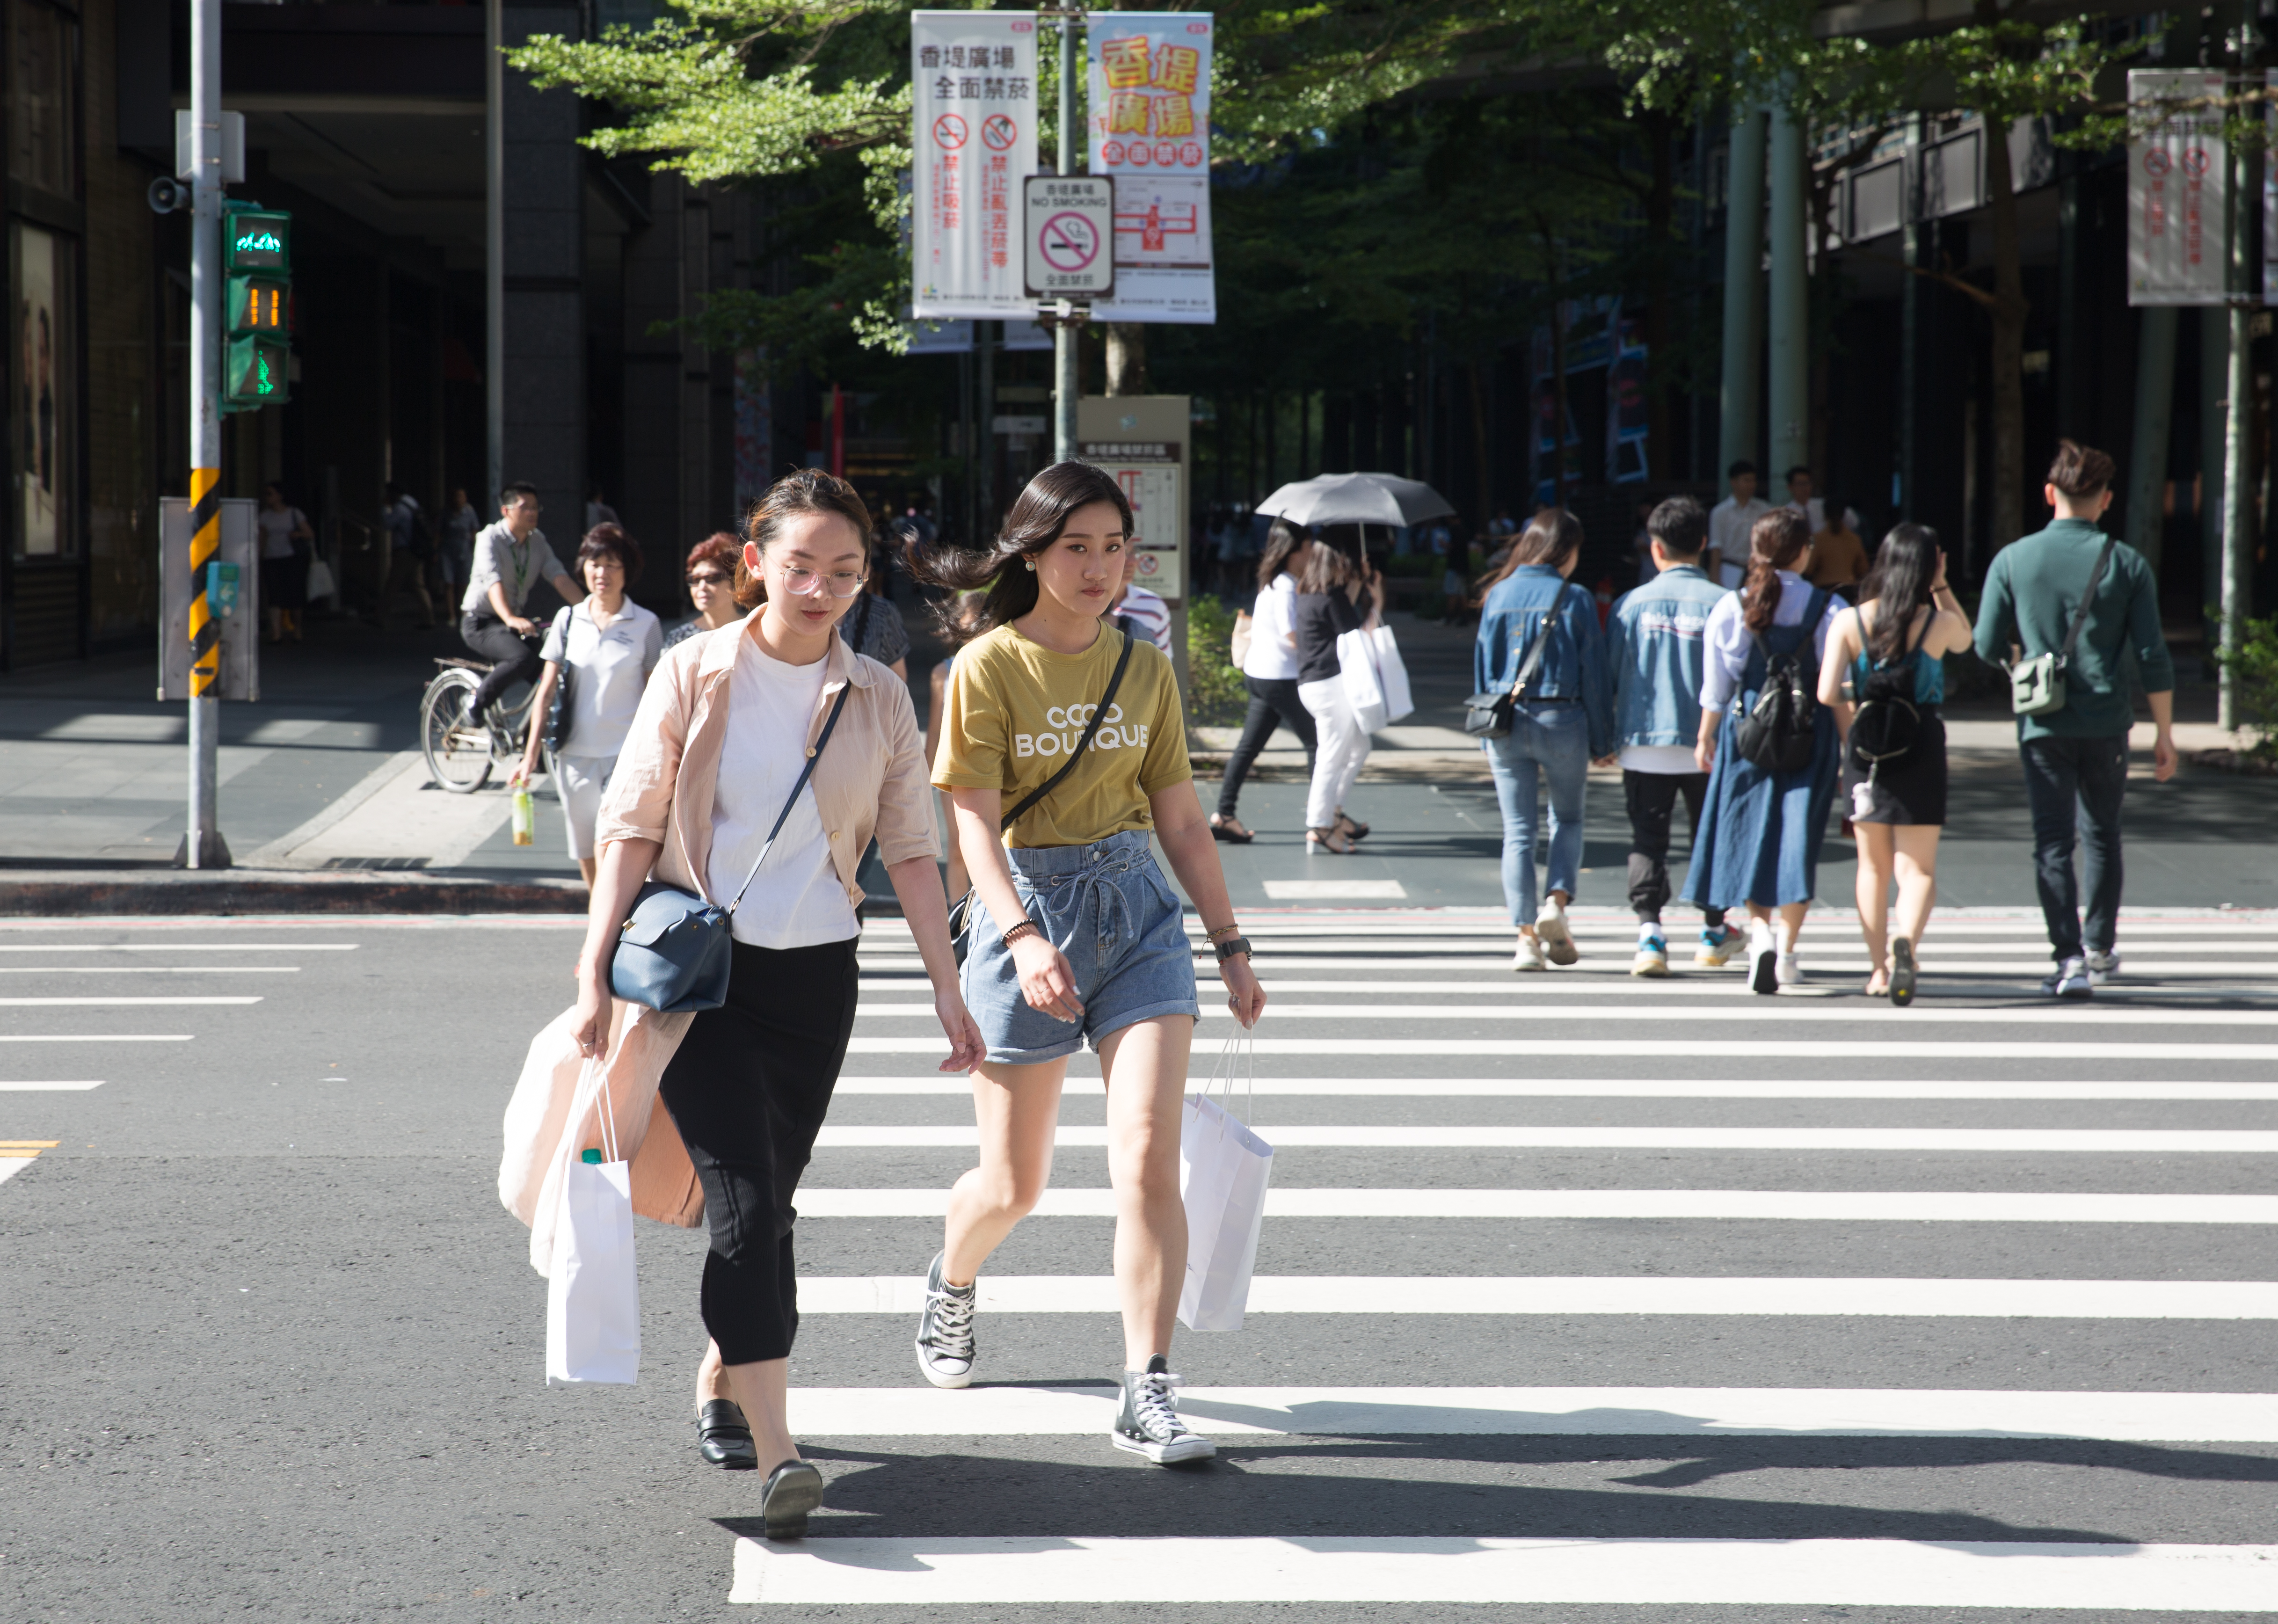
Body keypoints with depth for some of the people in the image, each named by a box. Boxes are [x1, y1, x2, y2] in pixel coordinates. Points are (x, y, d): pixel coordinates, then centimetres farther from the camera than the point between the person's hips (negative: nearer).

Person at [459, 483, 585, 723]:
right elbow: (494, 582, -33)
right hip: (481, 622, -6)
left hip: (516, 621, 6)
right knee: (522, 658, -32)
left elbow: (559, 576, -9)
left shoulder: (538, 541, 2)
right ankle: (476, 701, -11)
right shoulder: (490, 538, -17)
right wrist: (510, 619, -50)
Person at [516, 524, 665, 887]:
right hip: (575, 755, 3)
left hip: (627, 753, -3)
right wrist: (532, 753, 1)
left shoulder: (646, 625, -1)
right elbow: (547, 691, 7)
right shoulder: (568, 620, 6)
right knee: (586, 854, 12)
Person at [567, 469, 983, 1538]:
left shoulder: (875, 698, 6)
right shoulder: (695, 675, -2)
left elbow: (910, 849, 9)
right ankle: (777, 1457, -20)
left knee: (766, 1204, 9)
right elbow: (632, 824, -1)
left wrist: (947, 988, 4)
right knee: (743, 1200, -14)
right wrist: (595, 971, -7)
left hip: (815, 976, 3)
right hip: (698, 968, -3)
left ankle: (720, 1390, 33)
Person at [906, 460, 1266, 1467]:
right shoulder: (988, 667, -5)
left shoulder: (1143, 669, 7)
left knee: (1147, 1155, -13)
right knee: (1015, 1183, 9)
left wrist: (1231, 944, 11)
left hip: (1137, 911, 3)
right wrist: (1024, 939, -27)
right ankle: (952, 1278, 44)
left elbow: (1180, 818, 13)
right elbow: (975, 822, -12)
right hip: (1026, 909, -2)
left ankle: (1148, 1395, -11)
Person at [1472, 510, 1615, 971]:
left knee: (1518, 831, 6)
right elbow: (1594, 673, -3)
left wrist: (1487, 736, 13)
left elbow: (1483, 668, 6)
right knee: (1568, 820, 17)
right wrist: (1602, 739, 5)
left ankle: (1526, 936, 1)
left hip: (1507, 724, 2)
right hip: (1561, 721, -2)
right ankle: (1557, 903, -6)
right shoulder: (1575, 601, -6)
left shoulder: (1498, 597, 3)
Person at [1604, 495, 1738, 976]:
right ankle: (1714, 935, 29)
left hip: (1644, 743, 0)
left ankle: (1650, 936, -11)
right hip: (1707, 746, 0)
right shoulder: (1722, 604, -7)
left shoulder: (1632, 604, -3)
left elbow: (1609, 674, 2)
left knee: (1647, 841, 4)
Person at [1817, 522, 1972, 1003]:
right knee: (1917, 868, 0)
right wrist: (1941, 587, 13)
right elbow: (1965, 640, 19)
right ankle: (1905, 942, -26)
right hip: (1921, 749, -2)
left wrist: (1858, 704, 9)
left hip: (1867, 750, 2)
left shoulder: (1848, 622, -5)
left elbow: (1828, 695, -11)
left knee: (1873, 867, 15)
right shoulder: (1939, 622, -6)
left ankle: (1878, 968, 16)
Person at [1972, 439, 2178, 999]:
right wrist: (2164, 733, 6)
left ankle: (2069, 957, -8)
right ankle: (2100, 948, 27)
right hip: (2107, 722, 1)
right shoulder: (2128, 564, -2)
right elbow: (2153, 658, -2)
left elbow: (1988, 648, -1)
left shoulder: (2013, 560, -3)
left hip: (2043, 725, -1)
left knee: (2052, 842, 3)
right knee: (2102, 835, 19)